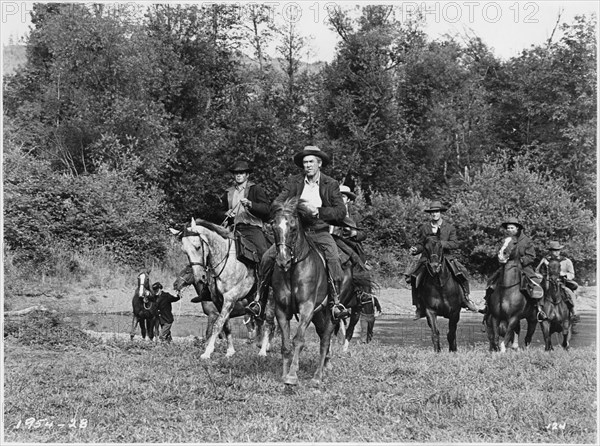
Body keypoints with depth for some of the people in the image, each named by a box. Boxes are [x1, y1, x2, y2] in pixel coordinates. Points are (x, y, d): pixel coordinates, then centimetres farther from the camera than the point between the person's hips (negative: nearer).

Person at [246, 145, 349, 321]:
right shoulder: (294, 182, 9)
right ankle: (259, 300, -7)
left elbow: (341, 212, -2)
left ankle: (336, 302, -26)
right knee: (268, 257, -16)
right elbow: (277, 204, 3)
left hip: (320, 232, -2)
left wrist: (317, 211, -14)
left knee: (333, 258, -30)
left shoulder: (331, 184, 5)